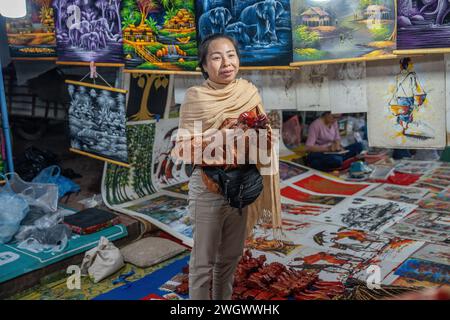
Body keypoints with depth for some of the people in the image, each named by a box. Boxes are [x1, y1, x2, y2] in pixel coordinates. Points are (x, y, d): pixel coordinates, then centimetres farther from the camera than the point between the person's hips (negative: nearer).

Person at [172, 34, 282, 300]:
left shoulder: (249, 91, 1)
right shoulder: (196, 97, -11)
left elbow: (263, 136, 9)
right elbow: (183, 148, -12)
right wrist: (220, 134, -23)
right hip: (208, 188, -4)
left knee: (232, 255, 19)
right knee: (204, 260, 6)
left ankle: (224, 298, 38)